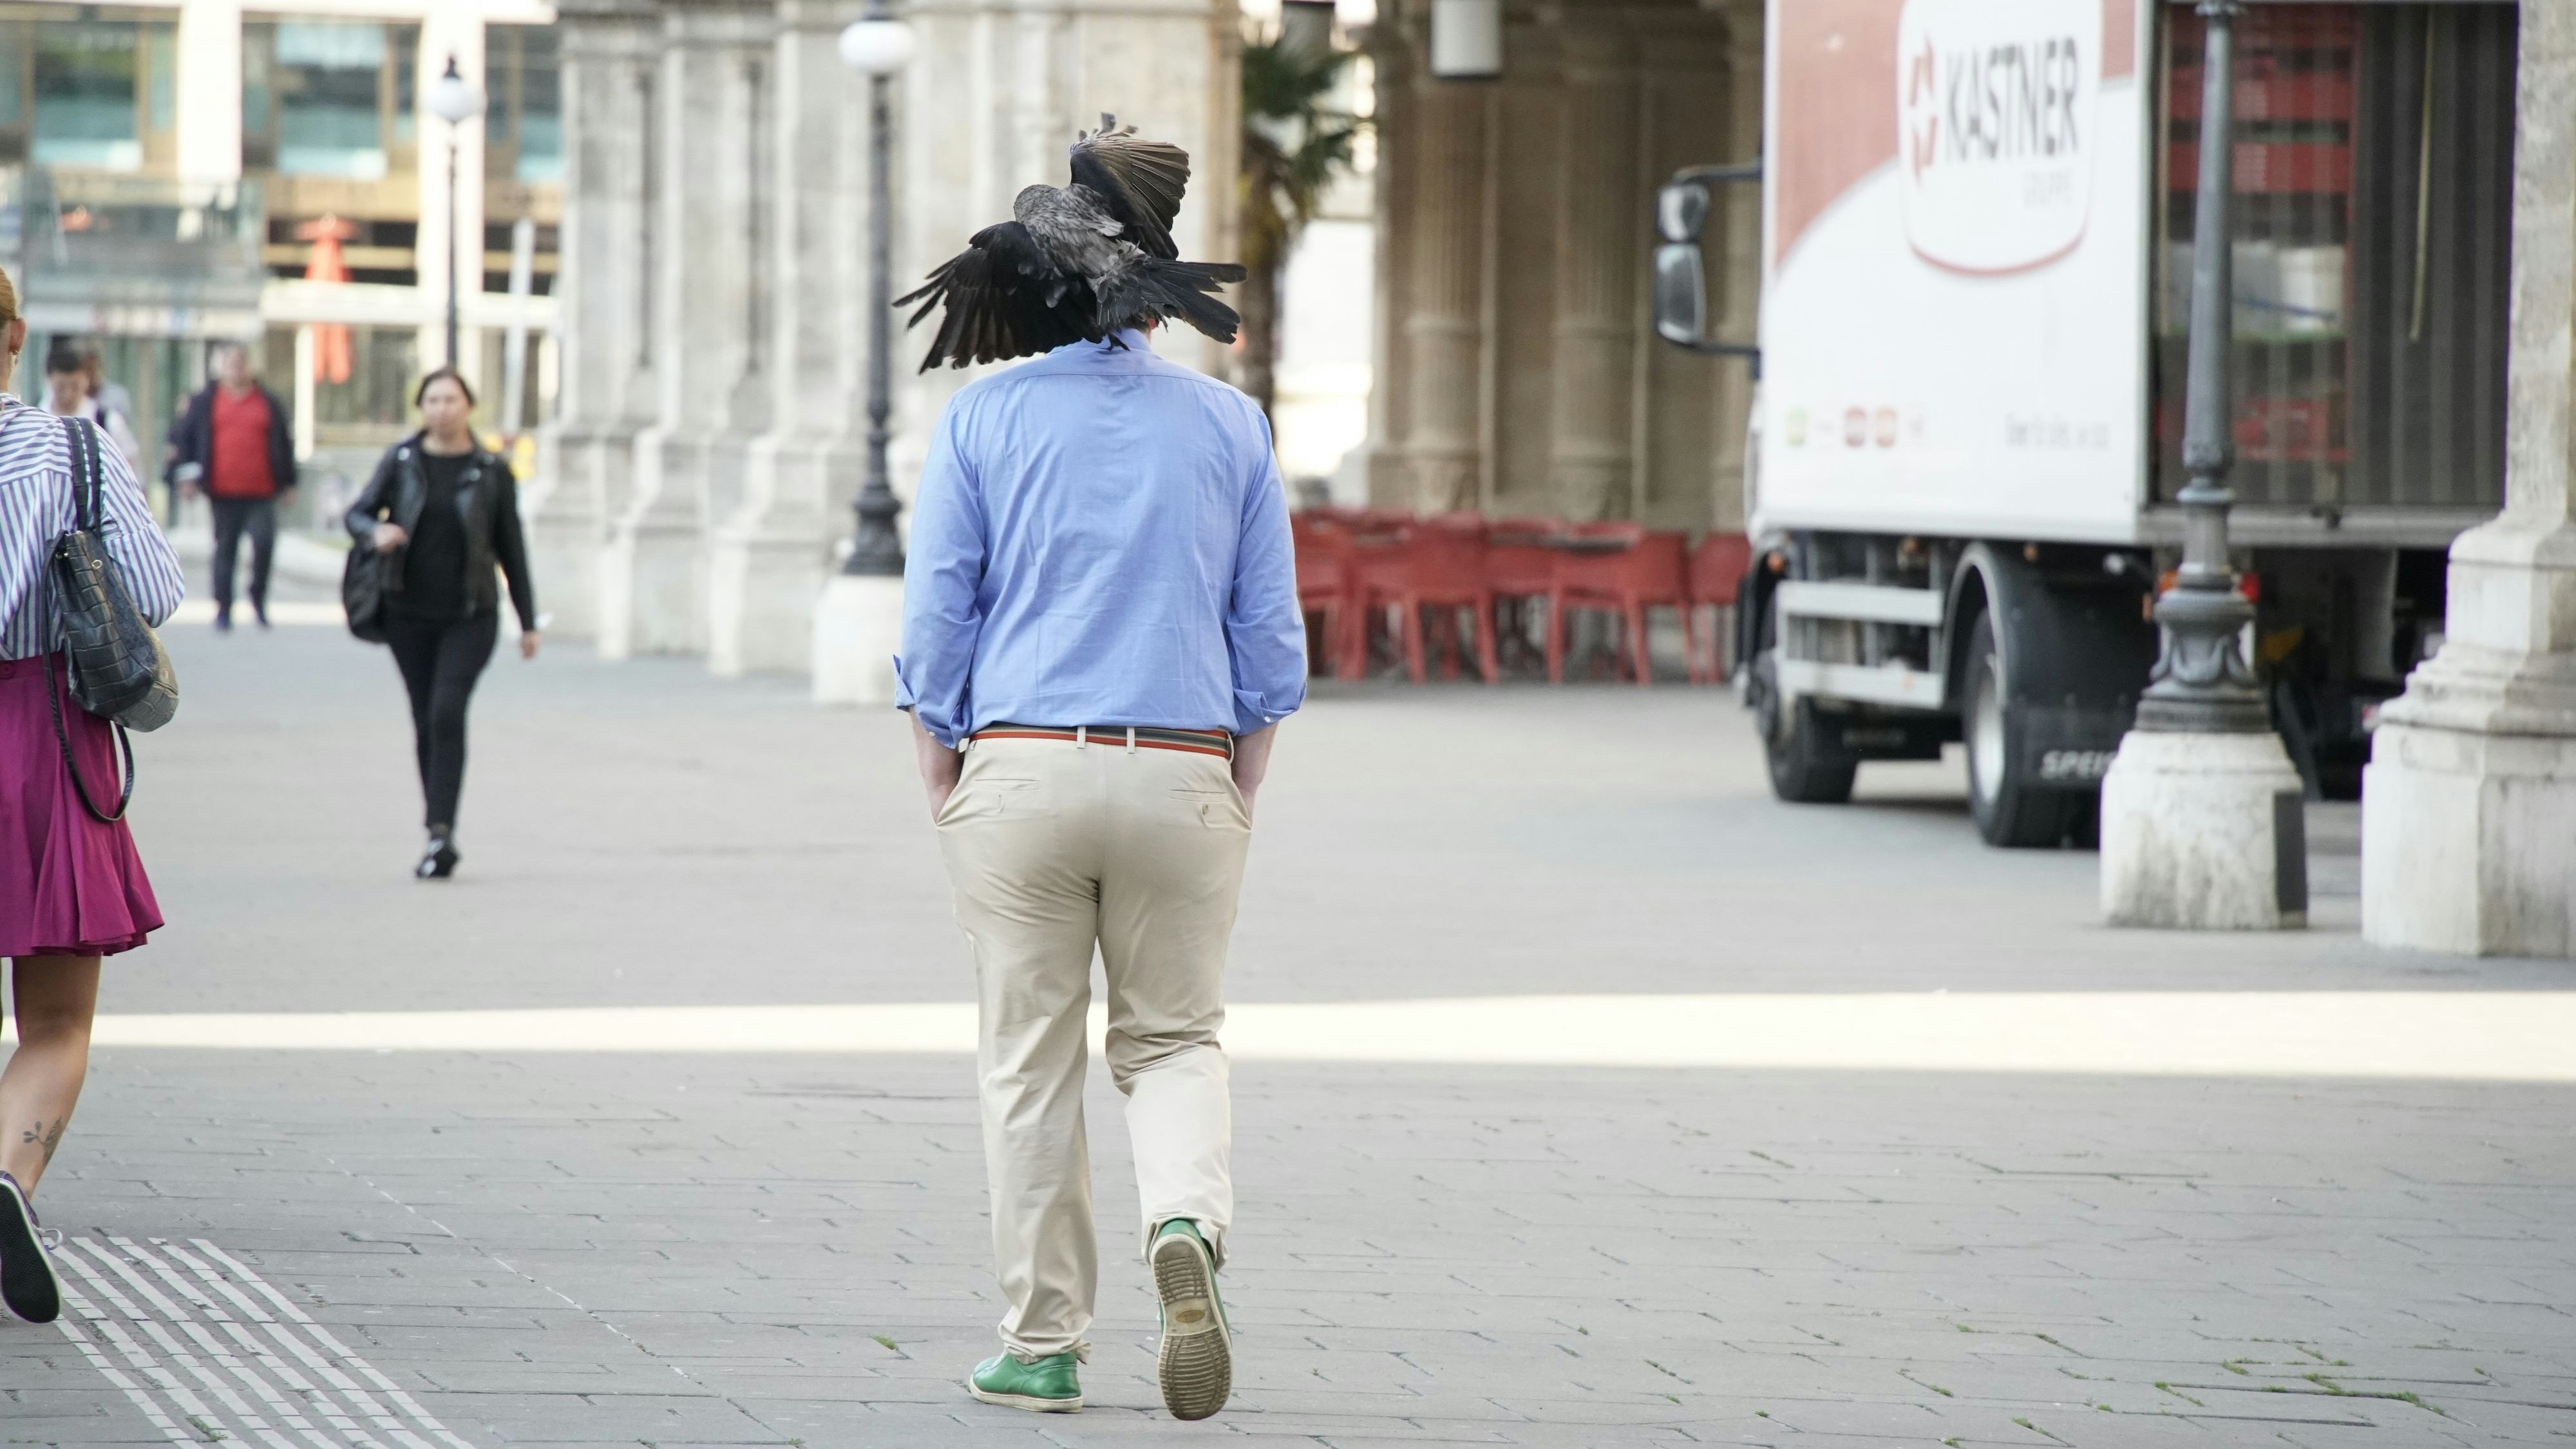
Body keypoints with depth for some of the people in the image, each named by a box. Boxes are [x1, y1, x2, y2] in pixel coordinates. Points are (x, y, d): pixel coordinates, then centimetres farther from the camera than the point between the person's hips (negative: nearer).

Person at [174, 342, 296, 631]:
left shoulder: (269, 402, 11)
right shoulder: (205, 402, 8)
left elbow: (284, 442, 15)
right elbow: (186, 437, 12)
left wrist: (288, 482, 13)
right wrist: (189, 472, 2)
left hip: (261, 491, 0)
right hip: (224, 494, 0)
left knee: (264, 542, -15)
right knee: (225, 550, 5)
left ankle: (258, 596, 7)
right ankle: (223, 610, 11)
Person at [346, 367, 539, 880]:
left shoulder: (491, 471, 1)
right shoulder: (402, 461, 3)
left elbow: (511, 548, 6)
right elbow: (357, 513, 4)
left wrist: (528, 621, 9)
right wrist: (376, 533, -21)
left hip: (470, 616, -2)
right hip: (410, 614, 2)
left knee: (447, 712, -17)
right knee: (425, 722, 7)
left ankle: (440, 832, -20)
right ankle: (440, 836, 17)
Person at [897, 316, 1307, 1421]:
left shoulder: (983, 418, 1)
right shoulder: (1231, 425, 6)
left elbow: (934, 624, -1)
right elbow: (1270, 636, 6)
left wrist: (945, 799, 7)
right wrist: (1237, 803, 13)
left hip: (1021, 763, -1)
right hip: (1183, 778, 1)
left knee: (1029, 1065, 7)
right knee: (1172, 1040, 13)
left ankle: (1043, 1343, 9)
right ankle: (1186, 1225, -16)